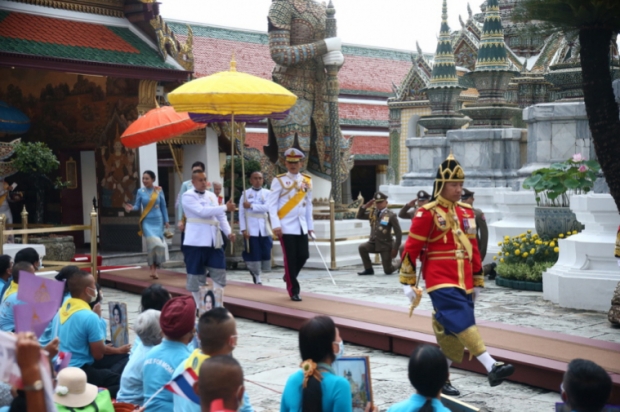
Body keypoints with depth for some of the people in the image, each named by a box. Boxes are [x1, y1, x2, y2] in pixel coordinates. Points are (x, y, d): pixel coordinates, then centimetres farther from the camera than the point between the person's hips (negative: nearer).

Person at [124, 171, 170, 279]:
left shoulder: (159, 191, 2)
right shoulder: (140, 192, -1)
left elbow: (163, 207, 7)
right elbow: (137, 206, -1)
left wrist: (166, 221, 8)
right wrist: (132, 208, -23)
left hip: (158, 221, 2)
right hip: (147, 221, -2)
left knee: (158, 244, 2)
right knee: (152, 243, -18)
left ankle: (155, 270, 14)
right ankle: (152, 269, -7)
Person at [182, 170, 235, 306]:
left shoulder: (212, 196, 13)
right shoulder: (188, 196, -7)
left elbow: (220, 216, 11)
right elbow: (202, 211, -20)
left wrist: (228, 232, -5)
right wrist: (225, 207, -22)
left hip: (213, 241, 6)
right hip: (196, 241, -6)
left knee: (219, 272, 6)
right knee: (196, 276, 3)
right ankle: (199, 306, 16)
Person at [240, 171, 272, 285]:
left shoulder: (267, 193, 7)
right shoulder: (246, 193, 3)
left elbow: (267, 207, -10)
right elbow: (241, 213, -1)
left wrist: (251, 206, -14)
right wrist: (243, 229, -9)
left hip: (264, 228, 2)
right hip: (251, 228, -2)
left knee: (266, 253, -2)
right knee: (254, 254, -4)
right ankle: (256, 276, 13)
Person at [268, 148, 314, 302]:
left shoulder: (307, 181, 9)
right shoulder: (279, 180, -4)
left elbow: (309, 205, 14)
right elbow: (272, 204, -8)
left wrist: (310, 226, 12)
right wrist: (276, 225, -16)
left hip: (302, 226, 5)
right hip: (286, 227, -4)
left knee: (303, 256, 3)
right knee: (290, 259, -3)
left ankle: (289, 277, 31)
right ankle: (293, 291, 7)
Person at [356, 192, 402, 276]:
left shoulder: (391, 215, -12)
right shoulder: (372, 212, 2)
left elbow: (398, 233, -11)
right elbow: (359, 216, 7)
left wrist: (395, 249, -14)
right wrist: (365, 206, -8)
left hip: (386, 245, -4)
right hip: (373, 243, 4)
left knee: (388, 271, -1)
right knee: (362, 248, -26)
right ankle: (368, 269, -8)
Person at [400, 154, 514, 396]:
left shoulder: (467, 212, 13)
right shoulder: (428, 213, -7)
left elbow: (473, 248, 19)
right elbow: (411, 248, -7)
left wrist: (478, 281, 20)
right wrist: (407, 282, -8)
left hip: (464, 283, 7)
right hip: (441, 282, -7)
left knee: (452, 332, 8)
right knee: (463, 322, -20)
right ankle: (492, 368, -28)